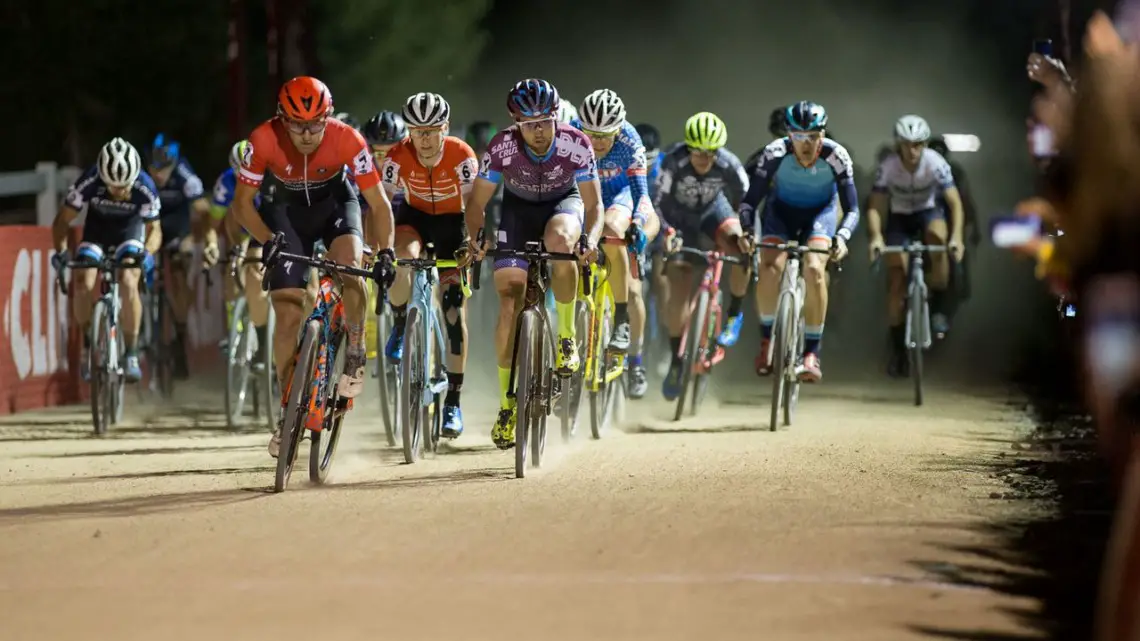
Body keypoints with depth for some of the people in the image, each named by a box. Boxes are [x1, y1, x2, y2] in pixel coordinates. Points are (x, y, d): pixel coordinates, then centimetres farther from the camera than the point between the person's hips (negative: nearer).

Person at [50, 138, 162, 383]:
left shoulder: (145, 189, -31)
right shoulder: (89, 183, -32)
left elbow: (154, 229, -20)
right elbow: (63, 220, -20)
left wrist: (147, 252, -41)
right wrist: (60, 250, -36)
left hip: (129, 233, -1)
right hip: (96, 231, 1)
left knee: (128, 283, -26)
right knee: (84, 284, -22)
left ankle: (131, 354, -14)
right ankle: (87, 344, 1)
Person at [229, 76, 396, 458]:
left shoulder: (347, 140, -31)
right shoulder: (265, 140, -30)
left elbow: (379, 204, -23)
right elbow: (242, 203, -19)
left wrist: (385, 251, -37)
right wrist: (267, 240, -36)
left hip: (336, 202, -1)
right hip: (289, 211, 1)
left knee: (348, 264, -33)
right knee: (289, 313, -8)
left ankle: (355, 351, -10)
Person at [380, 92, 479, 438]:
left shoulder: (462, 156, -27)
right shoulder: (398, 157, -24)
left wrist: (472, 243, -50)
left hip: (452, 222, -1)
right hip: (415, 216, 1)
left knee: (454, 312, -8)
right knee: (402, 261, -36)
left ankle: (453, 404, -2)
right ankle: (400, 327, -6)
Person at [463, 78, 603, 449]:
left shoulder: (576, 145, -28)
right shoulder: (502, 147, -27)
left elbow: (593, 203, -23)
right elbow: (478, 201, -18)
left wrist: (591, 237, -43)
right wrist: (474, 237, -36)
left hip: (563, 202, -1)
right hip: (518, 208, 1)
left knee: (560, 239, -38)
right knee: (509, 301, -13)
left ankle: (567, 335, -18)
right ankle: (507, 405, -5)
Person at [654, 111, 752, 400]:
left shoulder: (728, 165, -28)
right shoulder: (674, 161, -33)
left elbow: (745, 201, -19)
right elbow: (658, 202, -33)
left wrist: (747, 233, -32)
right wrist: (667, 233, -49)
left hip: (713, 211, 1)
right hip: (680, 219, -1)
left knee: (739, 248, -30)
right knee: (678, 290, -9)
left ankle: (735, 314, -8)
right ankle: (676, 360, 7)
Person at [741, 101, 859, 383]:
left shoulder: (836, 156, -29)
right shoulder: (775, 153, -29)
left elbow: (852, 209, -26)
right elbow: (751, 200, -25)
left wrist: (842, 237, -45)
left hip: (820, 211, 0)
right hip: (782, 209, 0)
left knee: (814, 268, -26)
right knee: (770, 266, -26)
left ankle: (812, 353, -15)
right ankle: (766, 338, -2)